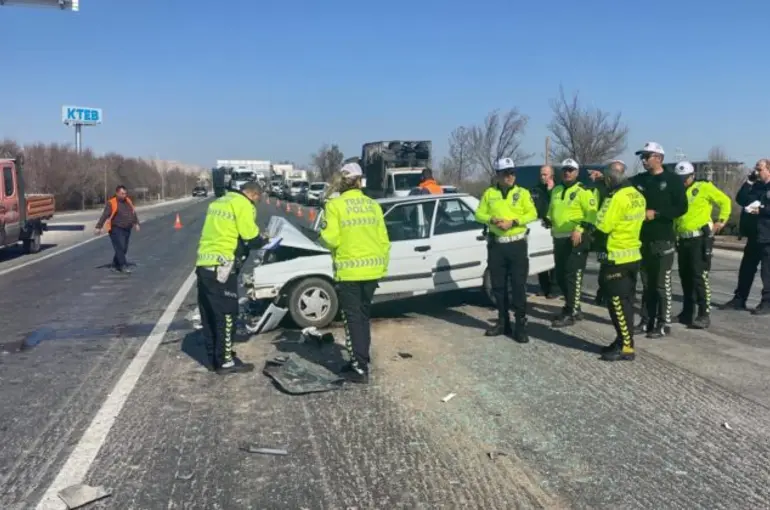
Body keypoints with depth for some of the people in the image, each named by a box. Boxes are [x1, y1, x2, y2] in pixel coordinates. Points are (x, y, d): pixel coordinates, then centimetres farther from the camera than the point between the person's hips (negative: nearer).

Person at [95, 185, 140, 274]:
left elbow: (134, 213, 21)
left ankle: (115, 265, 23)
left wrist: (136, 223, 15)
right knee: (120, 248, -13)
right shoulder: (111, 203, -8)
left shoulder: (128, 201, 11)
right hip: (116, 229, -6)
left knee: (124, 249, 9)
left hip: (127, 230, 7)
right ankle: (124, 266, -12)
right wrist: (98, 227, -18)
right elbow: (104, 216, -13)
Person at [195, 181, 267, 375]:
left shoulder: (218, 202, 21)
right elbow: (251, 238, -12)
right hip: (221, 267, -9)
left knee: (210, 315, 13)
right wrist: (264, 240, 9)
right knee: (226, 315, -1)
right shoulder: (243, 205, -6)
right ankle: (225, 361, 3)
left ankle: (215, 358, 22)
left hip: (203, 264, 9)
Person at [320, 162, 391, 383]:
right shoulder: (373, 205, 7)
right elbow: (383, 240, 7)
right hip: (371, 270, 6)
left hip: (349, 272, -5)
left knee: (353, 319, 2)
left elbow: (330, 239, -15)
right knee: (363, 317, 18)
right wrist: (383, 266, 17)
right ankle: (361, 360, 27)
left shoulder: (335, 205, -9)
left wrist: (323, 234, 7)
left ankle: (360, 369, 2)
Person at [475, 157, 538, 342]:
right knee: (498, 286, 9)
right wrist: (491, 220, -14)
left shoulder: (523, 193, 3)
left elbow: (532, 214, -5)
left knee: (518, 286, -4)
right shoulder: (489, 193, 8)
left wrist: (513, 222, -18)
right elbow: (479, 214, 7)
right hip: (496, 244, 3)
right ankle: (503, 322, 22)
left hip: (517, 244, -3)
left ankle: (521, 325, 1)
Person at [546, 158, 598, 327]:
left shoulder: (583, 191, -7)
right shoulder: (556, 190, 16)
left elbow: (592, 214, -15)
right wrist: (550, 223, 14)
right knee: (560, 275, 12)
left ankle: (571, 313, -4)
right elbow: (551, 211, 27)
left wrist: (580, 230, -23)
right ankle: (572, 306, 27)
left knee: (573, 276, -8)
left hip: (577, 239, -8)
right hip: (559, 239, 8)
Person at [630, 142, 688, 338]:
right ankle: (647, 321, 19)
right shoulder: (638, 180, 10)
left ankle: (664, 324, 6)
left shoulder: (673, 180, -3)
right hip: (643, 239, 5)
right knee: (647, 283, 11)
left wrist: (656, 213, -17)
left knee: (662, 284, -2)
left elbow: (681, 207, -9)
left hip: (663, 240, -5)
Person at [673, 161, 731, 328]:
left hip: (700, 239, -6)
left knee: (699, 277, -10)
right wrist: (674, 230, 9)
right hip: (683, 240, 7)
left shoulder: (704, 187, -3)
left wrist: (722, 220, -4)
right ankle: (687, 312, 21)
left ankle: (705, 315, -5)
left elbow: (725, 201, 2)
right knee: (685, 277, 11)